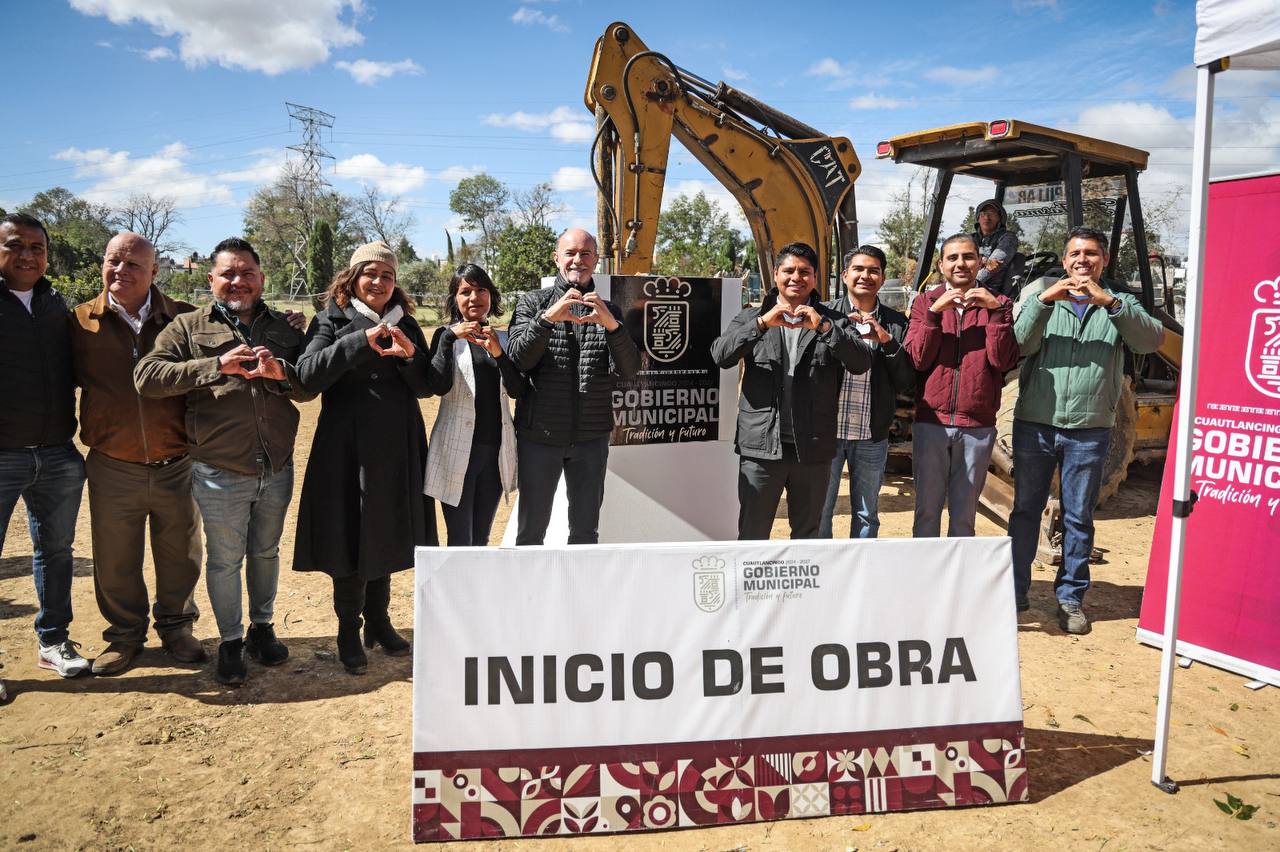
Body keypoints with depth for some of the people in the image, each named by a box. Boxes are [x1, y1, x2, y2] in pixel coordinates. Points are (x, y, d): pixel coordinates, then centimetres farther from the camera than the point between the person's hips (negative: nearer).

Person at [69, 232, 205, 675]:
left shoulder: (185, 319, -3)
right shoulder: (81, 322, -1)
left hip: (177, 466, 0)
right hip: (113, 468, 1)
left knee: (180, 556, 14)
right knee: (115, 561, 14)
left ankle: (176, 627, 35)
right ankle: (125, 633, 35)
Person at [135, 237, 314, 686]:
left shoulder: (285, 328, 8)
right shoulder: (188, 326, -1)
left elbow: (309, 388, 4)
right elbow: (146, 376, -12)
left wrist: (281, 372, -18)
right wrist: (216, 365, -22)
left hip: (277, 469, 3)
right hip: (220, 473, -3)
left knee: (266, 552, 18)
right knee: (225, 560, 9)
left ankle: (262, 628, 36)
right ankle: (230, 641, 26)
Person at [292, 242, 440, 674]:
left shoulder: (405, 325, 9)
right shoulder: (332, 320, -2)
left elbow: (429, 386, 5)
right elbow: (308, 375, -17)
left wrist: (411, 356, -16)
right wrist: (360, 342, -26)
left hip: (397, 449, 4)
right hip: (347, 448, -4)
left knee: (386, 535, 13)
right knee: (350, 538, 1)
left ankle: (379, 619, 29)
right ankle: (349, 631, 17)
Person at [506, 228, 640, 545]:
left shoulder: (608, 311, 9)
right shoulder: (533, 302, 4)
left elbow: (629, 370, -5)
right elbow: (517, 359, -10)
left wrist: (611, 326, -23)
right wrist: (547, 318, -25)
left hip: (591, 437, 2)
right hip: (539, 435, -2)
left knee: (586, 531, 11)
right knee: (530, 532, 6)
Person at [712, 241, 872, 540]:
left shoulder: (833, 321, 9)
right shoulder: (752, 317, 8)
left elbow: (862, 363, -6)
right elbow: (720, 356, -8)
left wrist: (824, 327, -18)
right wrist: (763, 323, -19)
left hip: (813, 448, 1)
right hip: (761, 446, -1)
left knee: (808, 535, 14)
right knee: (751, 534, 3)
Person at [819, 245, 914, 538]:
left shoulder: (896, 323, 5)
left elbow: (907, 383, 0)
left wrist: (887, 343, -12)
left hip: (872, 437, 2)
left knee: (866, 515, 15)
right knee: (819, 511, 9)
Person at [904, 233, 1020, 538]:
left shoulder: (997, 304, 7)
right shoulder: (925, 302, 7)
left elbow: (1003, 361, -5)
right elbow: (917, 359, -5)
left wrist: (996, 310, -13)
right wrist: (934, 313, -15)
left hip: (978, 427, 1)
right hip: (930, 423, 0)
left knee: (964, 516, 8)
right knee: (927, 512, 5)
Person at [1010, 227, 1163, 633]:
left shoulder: (1120, 306, 9)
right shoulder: (1043, 300, 9)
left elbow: (1151, 340, -11)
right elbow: (1023, 343, -8)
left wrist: (1108, 301, -23)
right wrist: (1044, 300, -21)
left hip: (1089, 431, 0)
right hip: (1035, 425, 0)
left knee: (1079, 518, 8)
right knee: (1025, 510, 6)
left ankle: (1071, 598, 20)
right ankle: (1014, 592, 17)